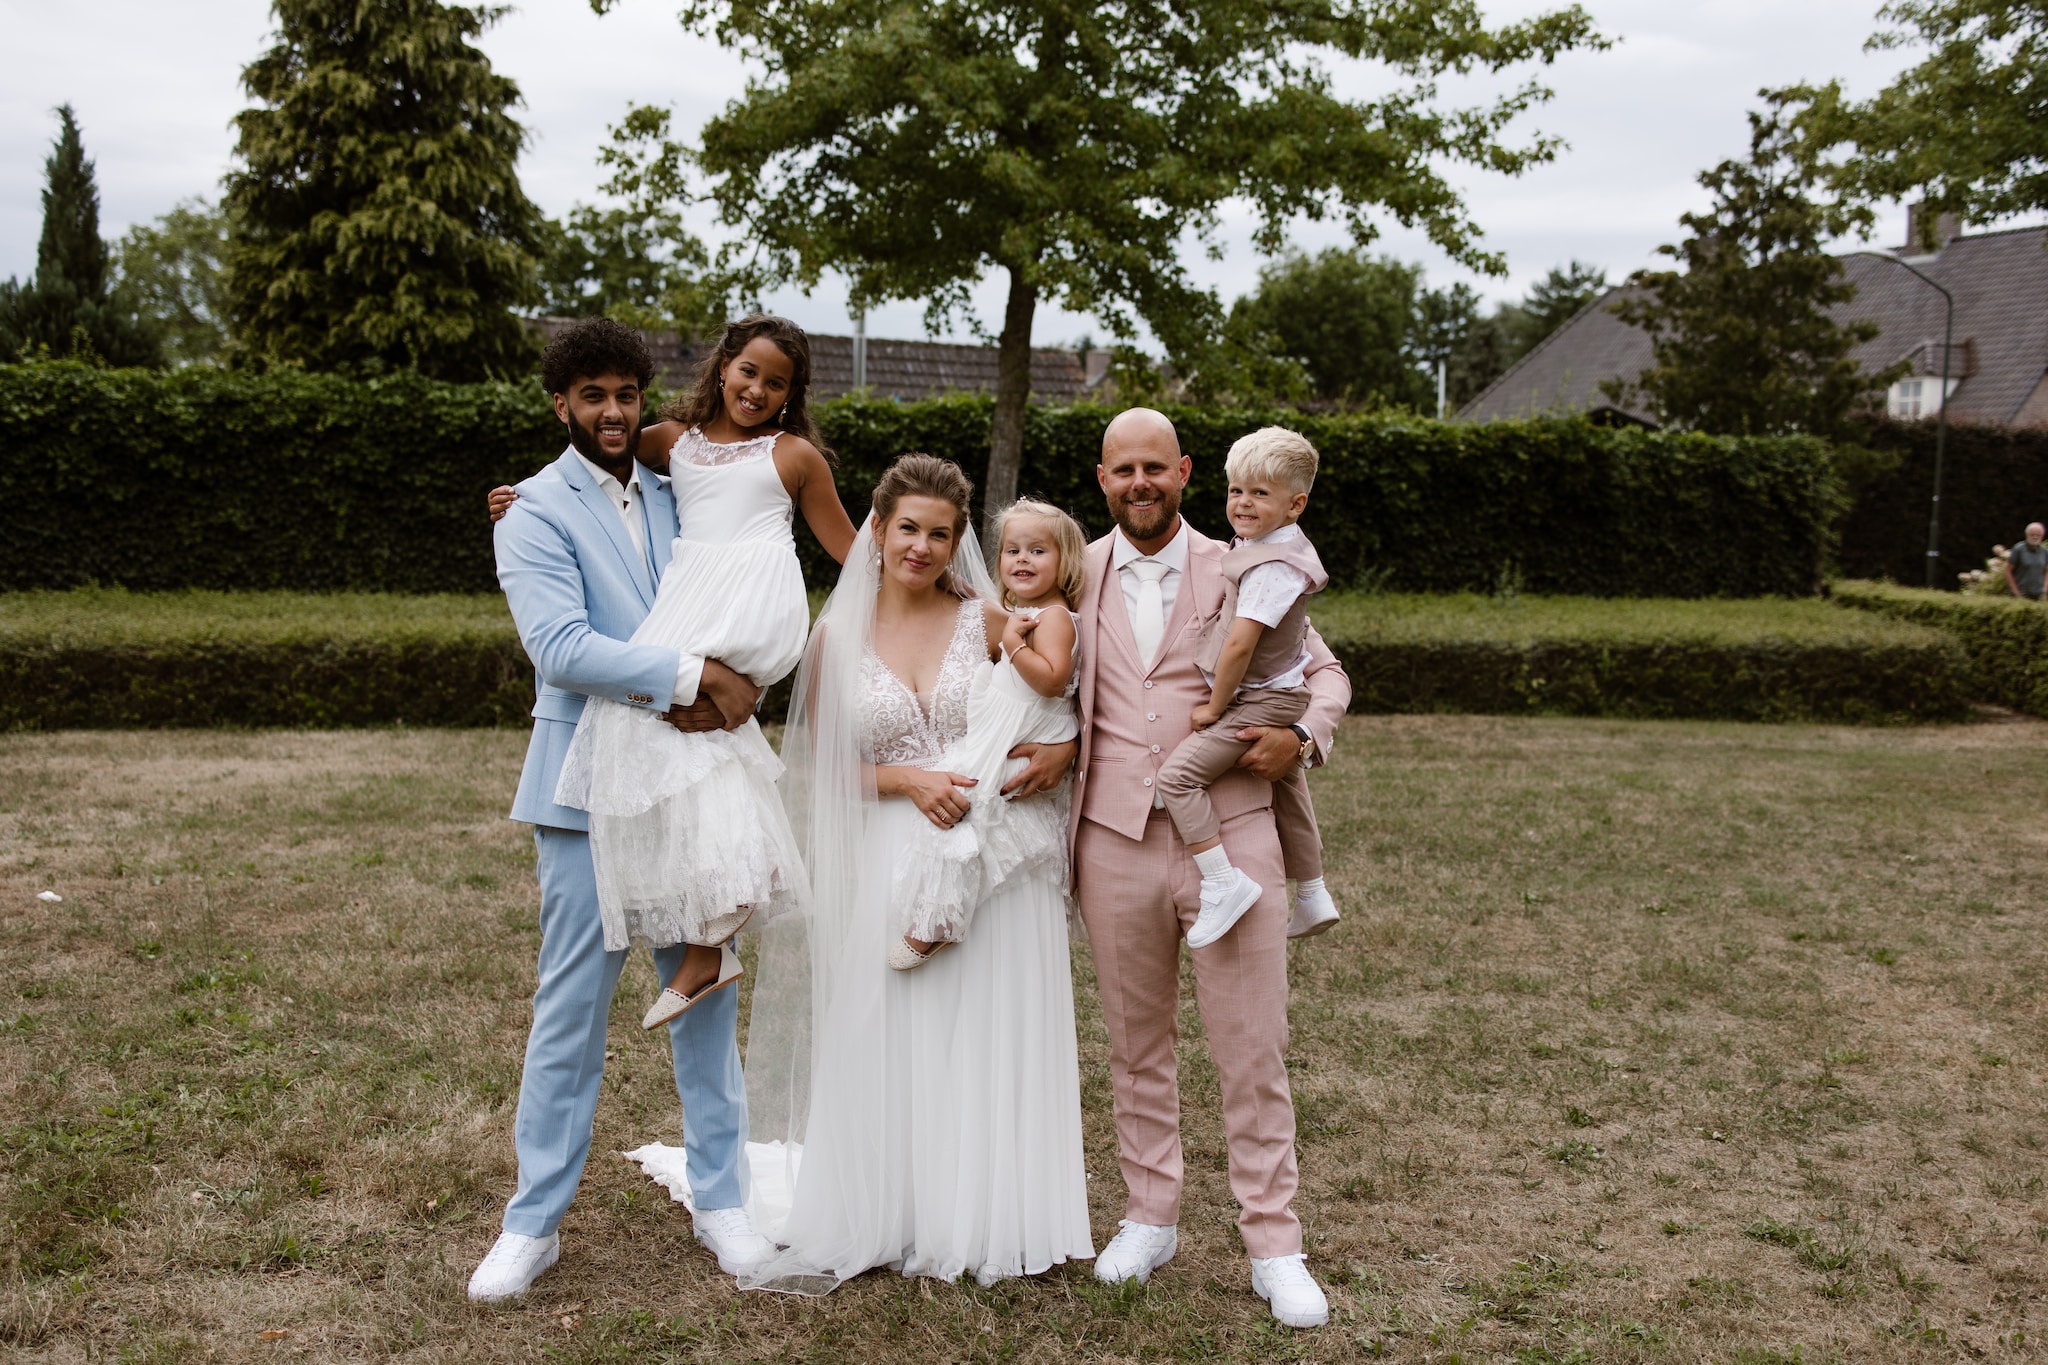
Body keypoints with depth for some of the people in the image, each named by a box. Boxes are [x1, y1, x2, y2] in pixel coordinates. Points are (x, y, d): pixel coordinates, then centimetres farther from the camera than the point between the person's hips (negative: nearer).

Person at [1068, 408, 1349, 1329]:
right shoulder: (1078, 574, 8)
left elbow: (1327, 673, 10)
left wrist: (1302, 735, -10)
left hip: (1229, 834, -2)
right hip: (1115, 841, 2)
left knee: (1253, 1050, 1)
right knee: (1136, 1044, 13)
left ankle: (1274, 1248, 13)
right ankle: (1150, 1219, 29)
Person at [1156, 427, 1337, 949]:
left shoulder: (1272, 567, -24)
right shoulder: (1260, 547, 8)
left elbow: (1239, 644, -27)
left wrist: (1215, 707, -17)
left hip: (1261, 701, -11)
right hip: (1282, 696, 11)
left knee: (1178, 772, -18)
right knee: (1287, 790, 23)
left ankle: (1223, 882, -20)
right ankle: (1311, 896, 39)